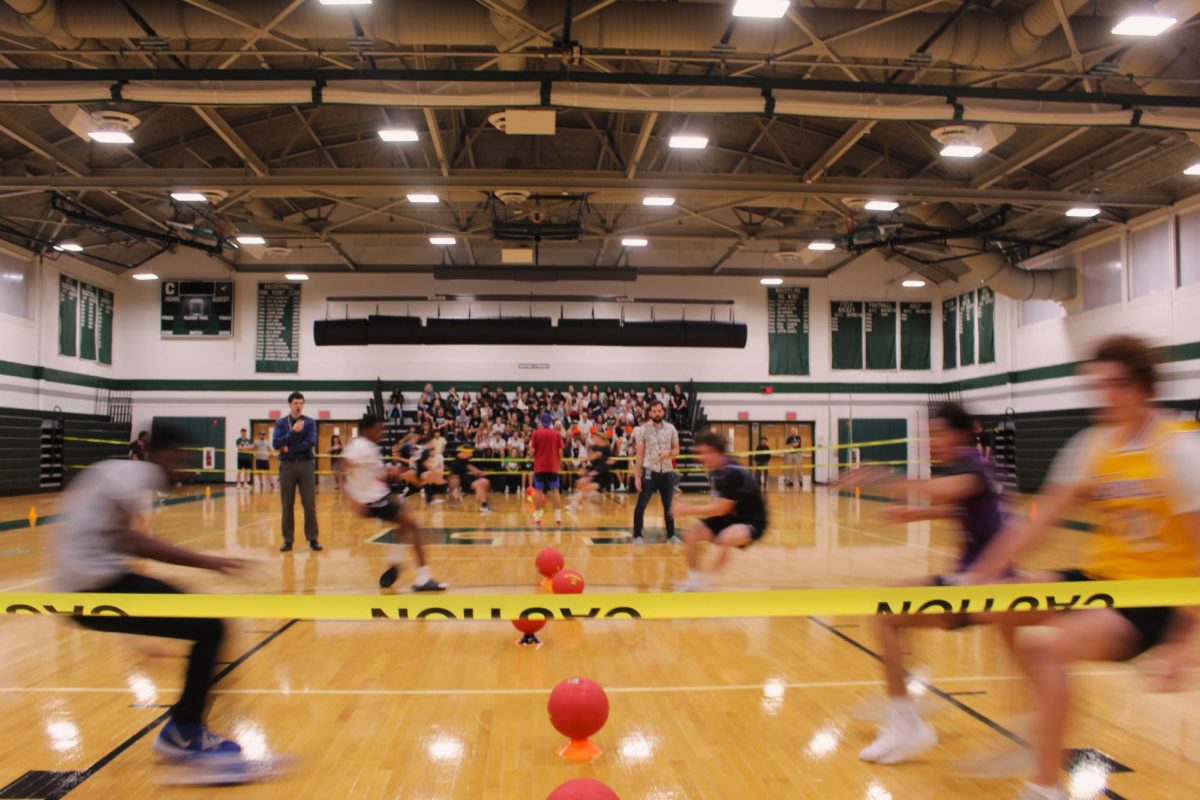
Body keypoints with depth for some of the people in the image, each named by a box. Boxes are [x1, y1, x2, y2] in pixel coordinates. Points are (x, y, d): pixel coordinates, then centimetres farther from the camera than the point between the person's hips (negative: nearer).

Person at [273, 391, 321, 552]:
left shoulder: (310, 422, 4)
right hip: (287, 466, 1)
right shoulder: (281, 423, 6)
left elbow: (311, 443, -10)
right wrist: (293, 432, -18)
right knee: (287, 505, 4)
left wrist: (289, 448, -10)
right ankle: (288, 540, 11)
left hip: (306, 465, -1)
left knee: (310, 504, -1)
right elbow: (276, 444, -8)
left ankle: (313, 539, 7)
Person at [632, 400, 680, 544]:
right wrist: (637, 476, -8)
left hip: (667, 472, 3)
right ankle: (637, 535, 9)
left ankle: (671, 534, 21)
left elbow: (676, 450, 9)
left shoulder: (670, 428, 5)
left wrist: (668, 453, -15)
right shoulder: (643, 430, -3)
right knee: (641, 505, -1)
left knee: (668, 505, 11)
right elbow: (639, 454, -3)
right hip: (650, 472, -3)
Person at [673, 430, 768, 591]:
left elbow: (721, 509, -26)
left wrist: (689, 510, -20)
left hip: (751, 522, -9)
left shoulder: (733, 473, -27)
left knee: (725, 538, -36)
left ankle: (704, 580, -19)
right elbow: (716, 503, 7)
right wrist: (691, 508, -9)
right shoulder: (715, 471, 0)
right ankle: (694, 577, 8)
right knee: (691, 532, -4)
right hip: (730, 518, 9)